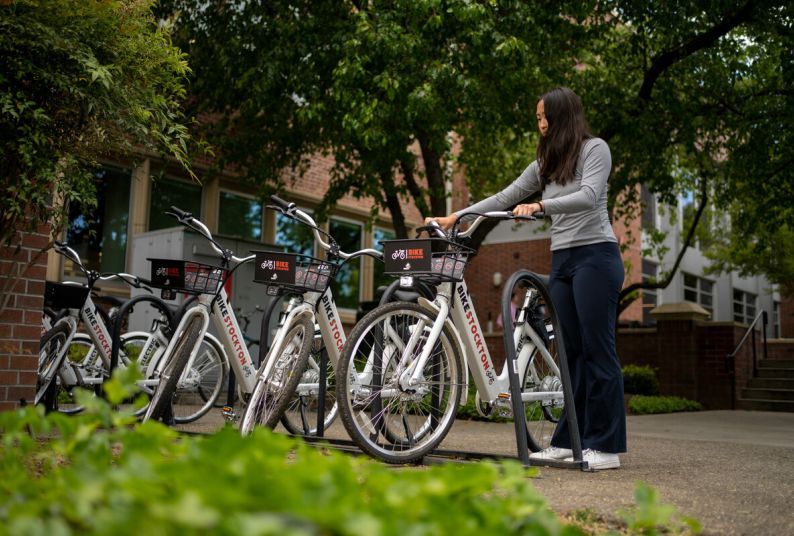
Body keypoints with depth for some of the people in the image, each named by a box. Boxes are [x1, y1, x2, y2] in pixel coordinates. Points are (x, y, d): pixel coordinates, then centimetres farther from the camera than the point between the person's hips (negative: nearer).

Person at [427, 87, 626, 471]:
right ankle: (567, 441, 7)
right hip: (562, 260, 7)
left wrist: (540, 206, -26)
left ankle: (605, 446, -5)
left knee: (598, 349, -8)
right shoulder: (545, 164, 19)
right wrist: (456, 216, 10)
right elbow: (504, 198, 16)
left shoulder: (595, 149, 0)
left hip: (596, 256, -7)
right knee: (570, 351, 5)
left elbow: (589, 196, -16)